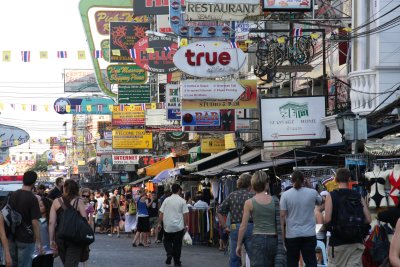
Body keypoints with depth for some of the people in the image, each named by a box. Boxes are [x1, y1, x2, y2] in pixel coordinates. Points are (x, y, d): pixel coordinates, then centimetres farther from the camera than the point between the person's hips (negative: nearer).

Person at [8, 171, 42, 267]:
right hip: (26, 239, -6)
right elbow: (35, 222, -19)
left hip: (12, 237, 6)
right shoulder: (32, 198, -16)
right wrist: (38, 242, -13)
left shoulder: (13, 195, 3)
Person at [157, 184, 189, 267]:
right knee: (177, 244, 8)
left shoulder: (166, 200, 0)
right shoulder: (182, 201, -6)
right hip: (179, 227, -1)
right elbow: (185, 214, -7)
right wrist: (186, 225, 2)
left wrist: (159, 223, 8)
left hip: (168, 226, 1)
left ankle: (169, 253, -7)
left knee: (167, 241, 19)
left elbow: (161, 213, 0)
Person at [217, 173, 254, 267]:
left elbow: (219, 211, 2)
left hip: (235, 228, 2)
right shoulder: (252, 196, -2)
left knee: (234, 259, 9)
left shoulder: (232, 196, 5)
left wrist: (224, 226, 6)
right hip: (250, 227, -2)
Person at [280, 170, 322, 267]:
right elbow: (320, 202, 21)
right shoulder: (312, 193, -1)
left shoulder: (285, 195, -5)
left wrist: (283, 233, 1)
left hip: (292, 234, -1)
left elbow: (282, 215, -7)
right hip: (309, 234, 1)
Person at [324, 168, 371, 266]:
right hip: (356, 241, 2)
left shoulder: (331, 196, -5)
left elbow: (327, 219, -14)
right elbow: (368, 220, -2)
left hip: (337, 241, -2)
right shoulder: (358, 196, 3)